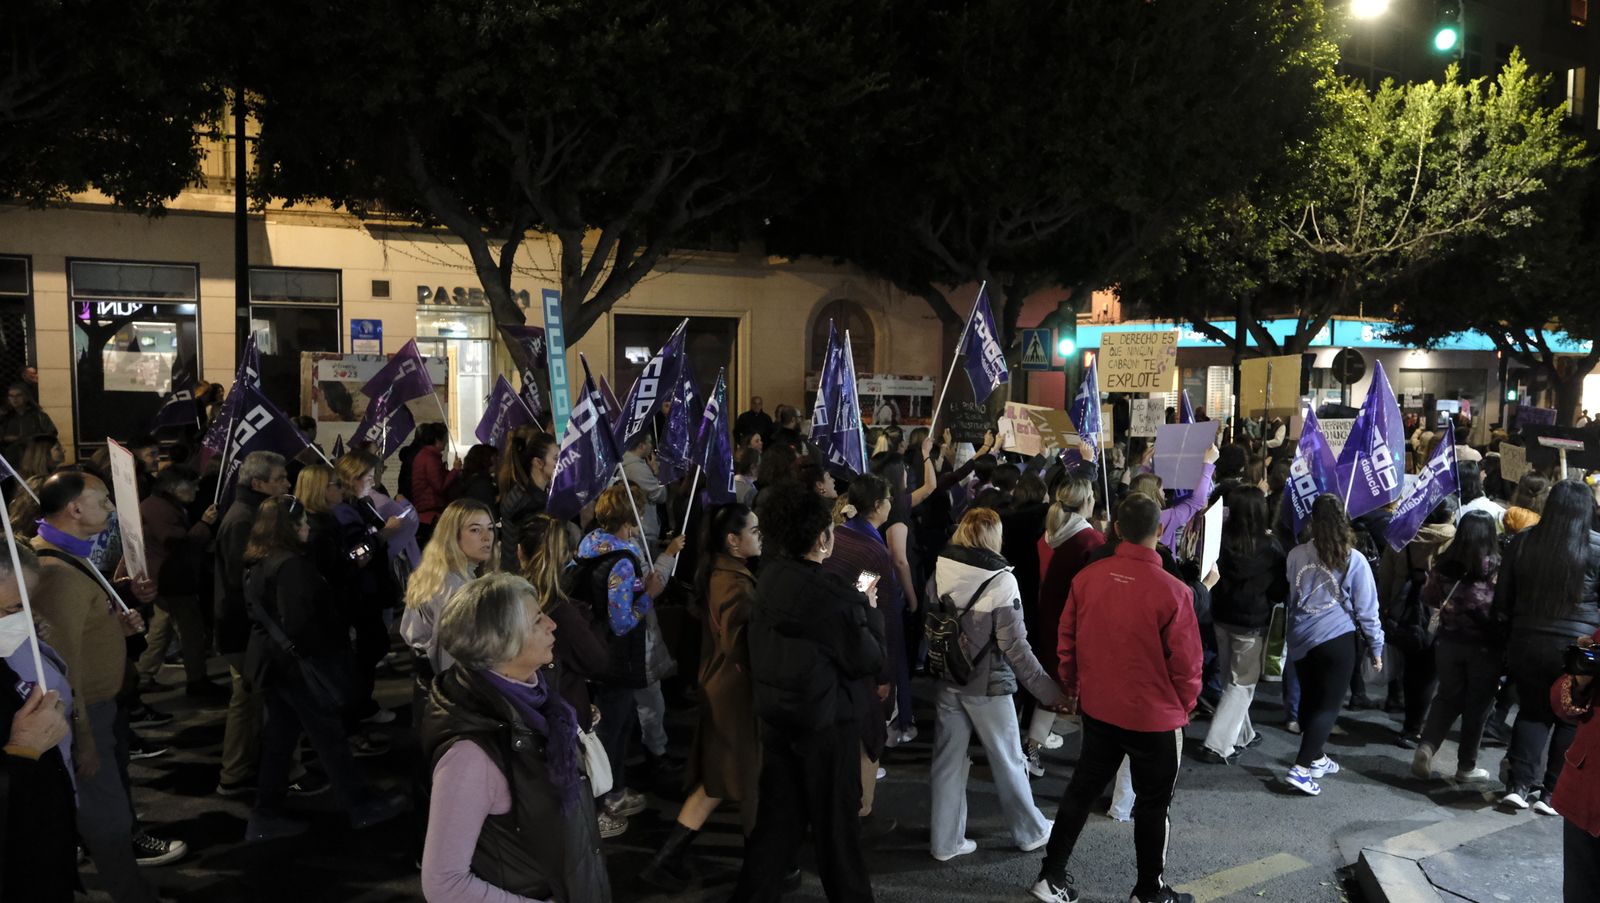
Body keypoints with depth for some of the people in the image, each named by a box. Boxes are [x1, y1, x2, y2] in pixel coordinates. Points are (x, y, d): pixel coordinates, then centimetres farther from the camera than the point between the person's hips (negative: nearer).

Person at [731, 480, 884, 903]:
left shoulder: (770, 577, -1)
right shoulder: (831, 595, -24)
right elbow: (868, 660, -16)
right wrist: (868, 608, -3)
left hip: (775, 711, 7)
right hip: (825, 717, -7)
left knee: (777, 815, 17)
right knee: (836, 819, 11)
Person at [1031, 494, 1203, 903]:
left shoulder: (1087, 577, -10)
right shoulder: (1173, 592, -22)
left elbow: (1067, 642, 0)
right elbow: (1185, 662, -15)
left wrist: (1072, 690, 16)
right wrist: (1184, 707, 5)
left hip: (1099, 708, 4)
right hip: (1155, 716, -4)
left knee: (1082, 789, 19)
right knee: (1153, 805, 15)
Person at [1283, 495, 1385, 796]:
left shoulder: (1296, 555, -4)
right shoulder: (1354, 560, -11)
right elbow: (1366, 609, -5)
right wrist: (1376, 647, 6)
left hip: (1300, 639, 4)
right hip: (1337, 639, -3)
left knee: (1309, 700, 18)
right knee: (1329, 705, 2)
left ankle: (1316, 758, 33)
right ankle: (1302, 768, -8)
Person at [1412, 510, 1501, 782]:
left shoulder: (1442, 563, -4)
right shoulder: (1496, 568, -15)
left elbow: (1428, 600, 7)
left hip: (1448, 640, 3)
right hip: (1484, 645, -3)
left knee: (1448, 697, 18)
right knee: (1477, 704, 11)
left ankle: (1426, 746, -1)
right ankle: (1466, 766, 19)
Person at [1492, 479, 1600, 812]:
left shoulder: (1523, 540, 0)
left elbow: (1503, 597, 6)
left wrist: (1507, 638, 15)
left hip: (1527, 643, 3)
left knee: (1532, 712, 16)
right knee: (1571, 720, 11)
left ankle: (1518, 785, 9)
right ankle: (1553, 793, 13)